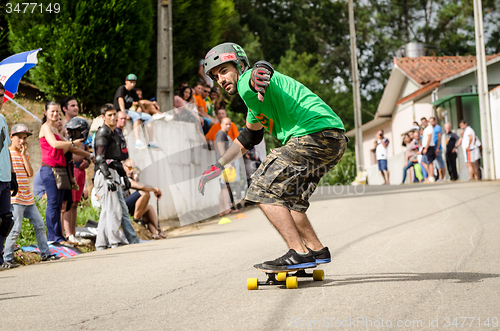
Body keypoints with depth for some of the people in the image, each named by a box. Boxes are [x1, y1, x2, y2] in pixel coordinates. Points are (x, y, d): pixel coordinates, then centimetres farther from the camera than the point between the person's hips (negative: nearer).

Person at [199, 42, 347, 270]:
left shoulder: (246, 83, -4)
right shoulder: (254, 100, 28)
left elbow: (261, 71, -30)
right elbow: (248, 137, 42)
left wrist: (260, 74, -56)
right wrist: (218, 166, 41)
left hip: (315, 134, -10)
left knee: (264, 190, -9)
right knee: (286, 197, 23)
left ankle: (299, 253, -14)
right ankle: (316, 250, 26)